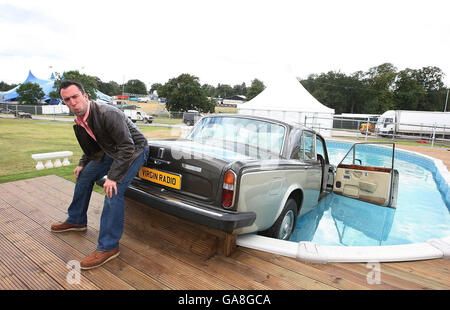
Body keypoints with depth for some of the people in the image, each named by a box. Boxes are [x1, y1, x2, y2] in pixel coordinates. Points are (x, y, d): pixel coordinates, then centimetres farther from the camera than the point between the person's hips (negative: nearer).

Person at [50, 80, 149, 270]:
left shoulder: (107, 113, -29)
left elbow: (128, 147, -31)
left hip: (135, 150, -9)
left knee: (113, 191, -24)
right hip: (112, 151, 9)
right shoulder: (79, 123, -1)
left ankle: (108, 246, -13)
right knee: (84, 176, 14)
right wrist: (82, 164, 6)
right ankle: (76, 221, 35)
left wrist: (113, 177, -32)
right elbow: (92, 148, 18)